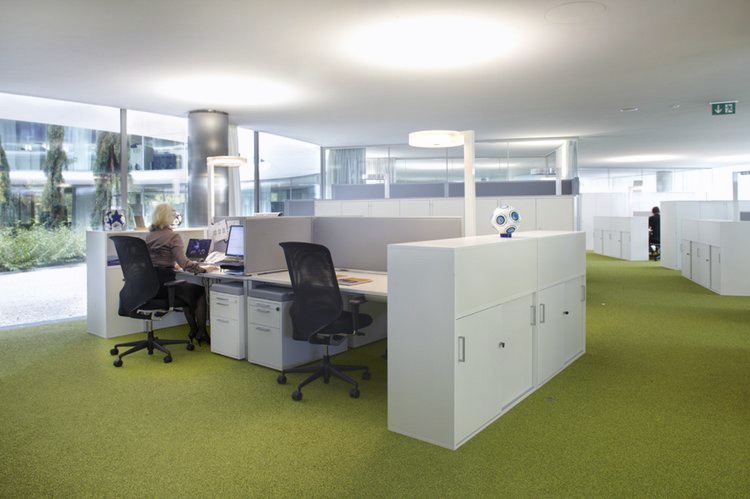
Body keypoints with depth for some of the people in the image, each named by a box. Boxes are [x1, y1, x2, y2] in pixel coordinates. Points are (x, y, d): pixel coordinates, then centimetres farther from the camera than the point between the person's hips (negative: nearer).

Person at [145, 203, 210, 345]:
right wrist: (202, 269, -17)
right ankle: (201, 332, 14)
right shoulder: (173, 236, -12)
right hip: (164, 283, -8)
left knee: (187, 289, 31)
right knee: (200, 290, 14)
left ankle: (193, 329, 33)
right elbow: (183, 262, -23)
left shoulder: (148, 236, 11)